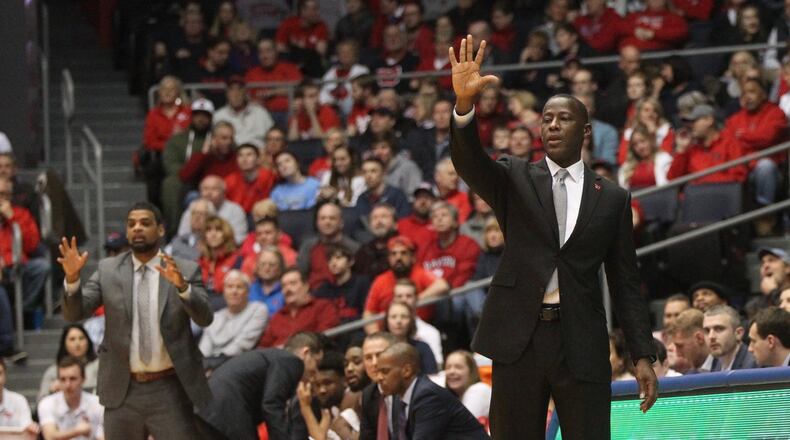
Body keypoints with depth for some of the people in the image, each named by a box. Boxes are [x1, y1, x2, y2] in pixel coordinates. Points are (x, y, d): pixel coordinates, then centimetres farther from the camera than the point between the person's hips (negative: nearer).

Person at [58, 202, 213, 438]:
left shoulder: (186, 270, 0)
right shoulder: (108, 270, 5)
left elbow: (205, 318, -12)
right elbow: (74, 312, -1)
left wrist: (182, 286, -31)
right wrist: (72, 278, -21)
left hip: (170, 390, -2)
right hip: (123, 390, 2)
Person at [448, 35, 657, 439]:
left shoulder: (612, 199, 10)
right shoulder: (515, 181, 9)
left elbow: (625, 283, 9)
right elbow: (468, 162, -12)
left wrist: (643, 355, 2)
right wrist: (464, 104, -30)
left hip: (582, 345, 0)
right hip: (519, 341, 0)